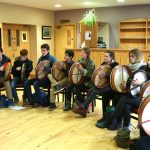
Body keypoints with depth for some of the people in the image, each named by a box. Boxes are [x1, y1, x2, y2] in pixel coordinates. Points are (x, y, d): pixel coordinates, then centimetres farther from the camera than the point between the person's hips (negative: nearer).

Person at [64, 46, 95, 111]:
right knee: (68, 87, -14)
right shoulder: (80, 60, 9)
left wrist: (82, 69, -33)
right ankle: (68, 104, 2)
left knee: (75, 89, -26)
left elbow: (89, 74, -21)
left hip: (87, 81, -6)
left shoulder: (91, 62, -11)